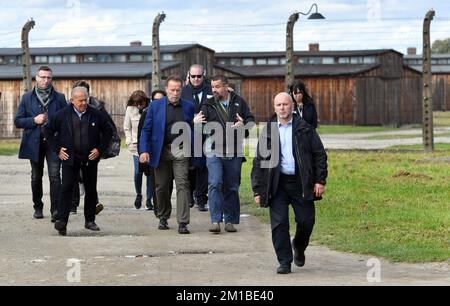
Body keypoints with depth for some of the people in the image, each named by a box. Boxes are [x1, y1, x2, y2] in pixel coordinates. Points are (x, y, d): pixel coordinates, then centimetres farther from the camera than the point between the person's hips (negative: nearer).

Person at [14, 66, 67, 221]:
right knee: (36, 177, 11)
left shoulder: (59, 98, 4)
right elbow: (18, 121, 3)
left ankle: (55, 209, -13)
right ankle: (38, 208, 24)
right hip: (34, 143, 2)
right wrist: (34, 120, -12)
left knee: (54, 176, -12)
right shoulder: (27, 98, 6)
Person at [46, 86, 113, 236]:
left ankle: (90, 220, 21)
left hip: (90, 158, 2)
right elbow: (50, 131, 7)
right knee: (66, 188, -13)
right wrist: (58, 149, 0)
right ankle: (61, 221, -18)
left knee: (91, 190, 9)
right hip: (69, 158, -2)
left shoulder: (96, 114, 0)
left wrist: (100, 149, 0)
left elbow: (108, 131, 9)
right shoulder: (62, 114, -3)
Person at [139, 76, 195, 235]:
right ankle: (163, 218, 28)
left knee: (182, 185, -11)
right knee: (162, 186, 10)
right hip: (161, 151, 1)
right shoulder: (155, 106, 4)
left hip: (181, 151, -1)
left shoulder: (189, 107, 6)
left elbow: (192, 130, 10)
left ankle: (183, 223, -12)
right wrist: (144, 150, -8)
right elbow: (146, 129, 3)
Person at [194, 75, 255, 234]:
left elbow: (250, 119, 7)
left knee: (232, 187, 9)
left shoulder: (239, 102, 6)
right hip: (214, 151, -1)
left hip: (234, 153, 2)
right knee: (215, 184, -13)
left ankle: (230, 221, 18)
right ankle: (216, 221, -13)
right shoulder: (208, 105, 4)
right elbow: (200, 127, -4)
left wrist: (243, 125, -15)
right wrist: (195, 123, -28)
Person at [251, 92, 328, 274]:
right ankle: (284, 262, 5)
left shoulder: (304, 129, 4)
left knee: (306, 221, 1)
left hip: (301, 182, 0)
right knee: (279, 224, -5)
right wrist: (258, 190, 3)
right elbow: (259, 161, 8)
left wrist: (320, 180, -3)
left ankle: (299, 247, 32)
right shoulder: (268, 131, 7)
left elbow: (319, 154, 5)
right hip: (278, 183, 0)